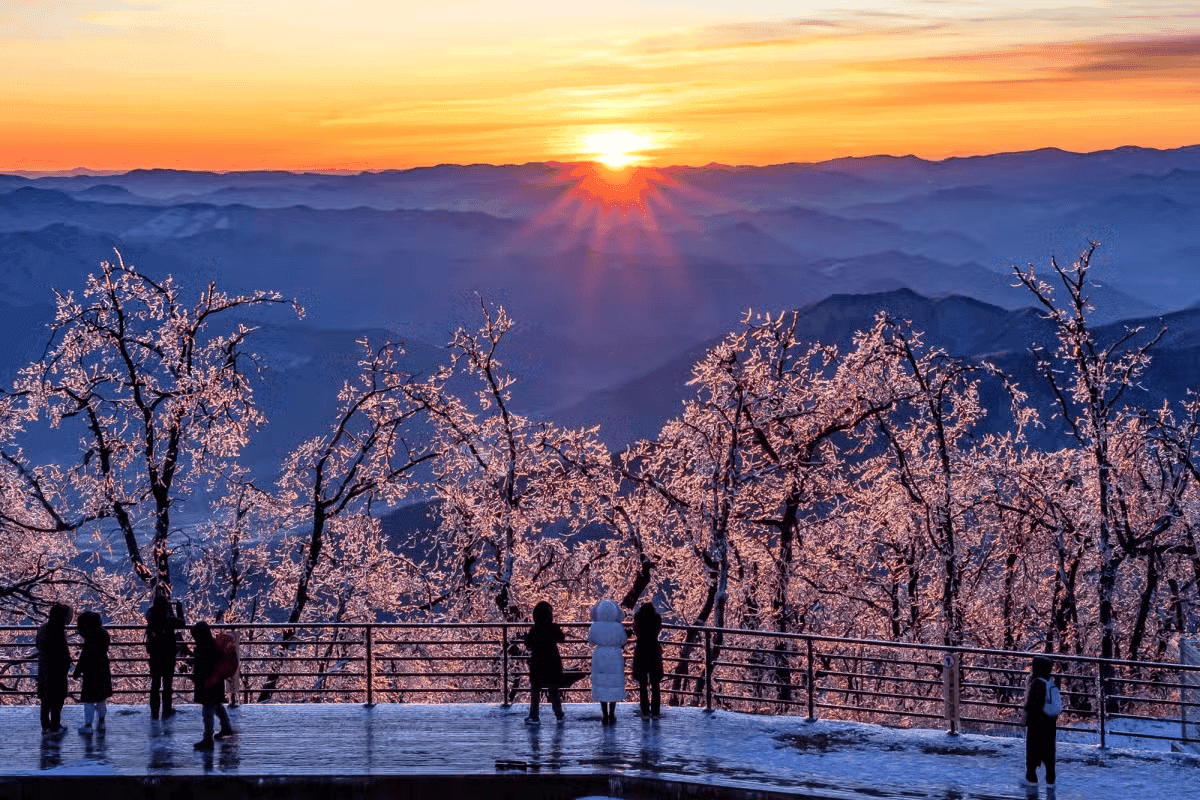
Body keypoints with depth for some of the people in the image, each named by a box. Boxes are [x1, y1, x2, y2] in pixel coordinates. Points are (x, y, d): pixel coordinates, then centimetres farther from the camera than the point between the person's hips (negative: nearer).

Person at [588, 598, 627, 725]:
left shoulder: (595, 626, -12)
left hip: (599, 657, 1)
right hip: (615, 657, -1)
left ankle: (605, 716, 10)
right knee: (614, 685, 9)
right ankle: (612, 716, 11)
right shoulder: (618, 627, -14)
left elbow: (591, 639, 5)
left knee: (601, 685, 10)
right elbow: (623, 641, 1)